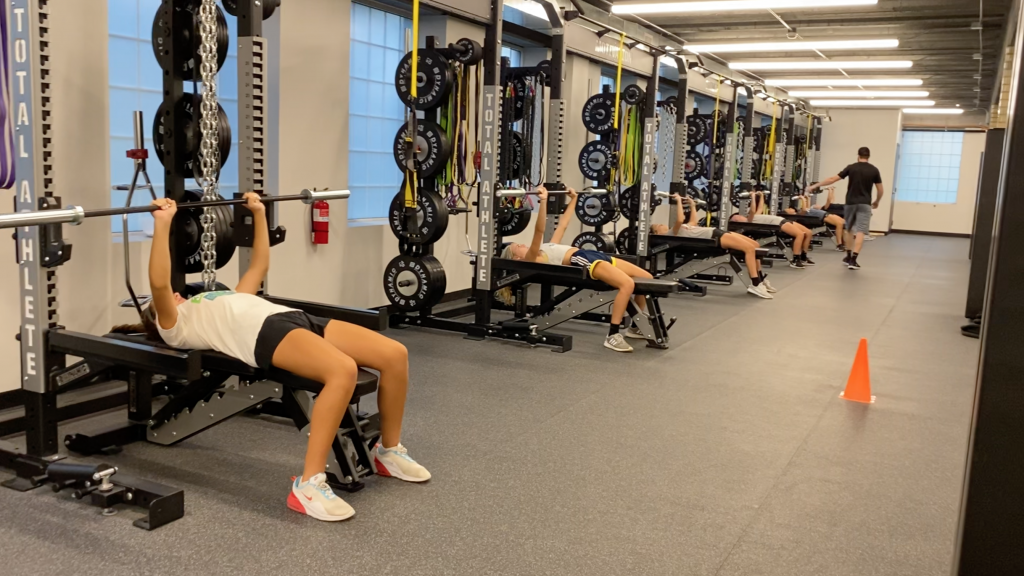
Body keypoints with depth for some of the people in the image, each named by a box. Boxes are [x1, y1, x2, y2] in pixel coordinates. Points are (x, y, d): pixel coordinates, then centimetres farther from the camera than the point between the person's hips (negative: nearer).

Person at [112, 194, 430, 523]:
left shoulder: (217, 305, 41)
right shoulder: (175, 327, 18)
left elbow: (259, 266, 46)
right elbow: (159, 284, -2)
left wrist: (259, 214, 44)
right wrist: (162, 225, -4)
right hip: (265, 332, -8)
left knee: (395, 355, -11)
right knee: (343, 370, -38)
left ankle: (389, 451, 8)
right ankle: (308, 485, -30)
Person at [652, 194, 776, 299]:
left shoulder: (679, 229, 23)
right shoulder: (672, 233, -7)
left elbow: (693, 222, 38)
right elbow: (680, 220, -26)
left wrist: (692, 205, 40)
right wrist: (678, 201, -18)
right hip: (713, 237, -10)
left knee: (755, 245, 6)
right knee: (749, 248, -22)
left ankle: (761, 279, 14)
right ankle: (755, 285, -20)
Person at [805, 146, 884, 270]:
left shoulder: (851, 167, 1)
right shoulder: (874, 170, 1)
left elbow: (833, 179, -1)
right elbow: (881, 190, 4)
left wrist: (815, 186, 5)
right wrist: (876, 202, 24)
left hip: (850, 202, 2)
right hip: (864, 204, -2)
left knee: (849, 229, 19)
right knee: (860, 232, -6)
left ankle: (848, 257, 25)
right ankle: (853, 260, -17)